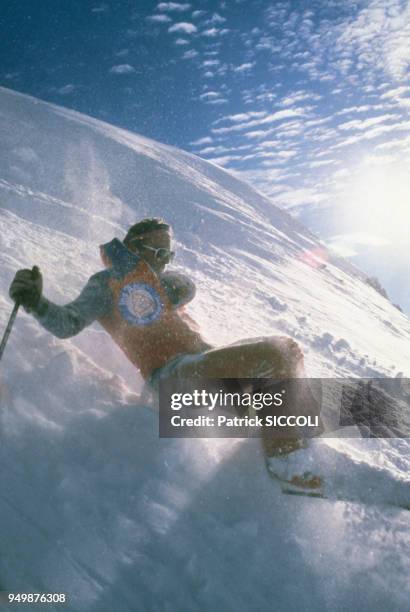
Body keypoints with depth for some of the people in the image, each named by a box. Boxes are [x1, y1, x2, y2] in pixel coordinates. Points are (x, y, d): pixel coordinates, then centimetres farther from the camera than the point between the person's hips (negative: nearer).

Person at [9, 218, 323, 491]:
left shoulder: (163, 282, 23)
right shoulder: (107, 283, 4)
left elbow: (187, 288, -1)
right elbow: (68, 323, -10)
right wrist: (36, 302, -31)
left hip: (208, 359, 9)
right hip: (174, 374, -8)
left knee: (287, 348, 7)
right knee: (272, 355, -25)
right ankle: (286, 459, -15)